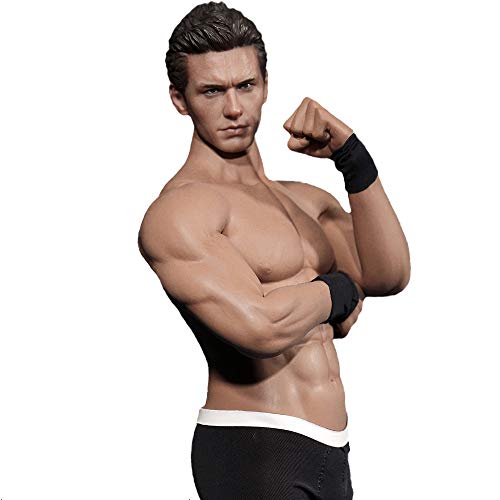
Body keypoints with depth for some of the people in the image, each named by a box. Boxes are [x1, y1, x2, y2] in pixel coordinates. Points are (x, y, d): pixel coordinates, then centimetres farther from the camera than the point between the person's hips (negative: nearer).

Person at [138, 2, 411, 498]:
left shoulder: (308, 202, 14)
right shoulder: (178, 210, -11)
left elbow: (388, 276, -2)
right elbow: (262, 327, -24)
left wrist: (351, 156, -10)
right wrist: (336, 289, -5)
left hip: (328, 455, 7)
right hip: (250, 456, -7)